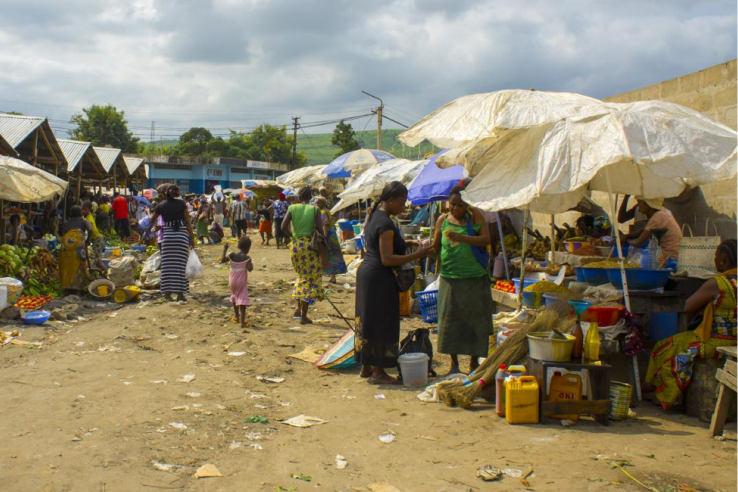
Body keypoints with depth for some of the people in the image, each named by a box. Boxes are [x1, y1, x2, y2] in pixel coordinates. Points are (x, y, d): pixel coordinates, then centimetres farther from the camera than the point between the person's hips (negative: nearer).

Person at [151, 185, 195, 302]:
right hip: (181, 236, -2)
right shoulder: (182, 204, 0)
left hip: (167, 235, 2)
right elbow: (188, 222, -1)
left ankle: (167, 292, 8)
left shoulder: (161, 206, 6)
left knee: (167, 265, 7)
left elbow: (152, 220, 18)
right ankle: (180, 293, 1)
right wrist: (192, 237, 3)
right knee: (180, 265, 0)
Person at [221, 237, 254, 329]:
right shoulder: (246, 258, -15)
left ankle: (236, 317, 37)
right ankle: (242, 321, -8)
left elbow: (222, 261, -4)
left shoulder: (232, 255, -6)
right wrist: (251, 264, -6)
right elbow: (250, 269, -26)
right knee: (242, 300, -1)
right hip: (242, 282, -4)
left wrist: (224, 250, 4)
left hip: (232, 281, 4)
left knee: (234, 296, 27)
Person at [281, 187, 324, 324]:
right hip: (310, 245, -3)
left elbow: (283, 227, -2)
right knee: (310, 279, 4)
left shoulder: (292, 208, 2)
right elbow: (320, 229, -10)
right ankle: (304, 316, 3)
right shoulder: (315, 209, -5)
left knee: (302, 276, 23)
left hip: (295, 245, 3)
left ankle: (298, 308, 17)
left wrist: (292, 235, 14)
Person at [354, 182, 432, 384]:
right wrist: (416, 255, -23)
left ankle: (366, 367, 25)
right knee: (381, 324, -2)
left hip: (366, 272, 10)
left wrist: (404, 244, 16)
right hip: (379, 278, -10)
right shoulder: (386, 223, -20)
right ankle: (378, 372, 6)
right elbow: (387, 259, -24)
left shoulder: (374, 215, 11)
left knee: (368, 320, 15)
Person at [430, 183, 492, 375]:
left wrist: (462, 237, -25)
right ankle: (454, 363, 16)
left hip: (475, 278, -2)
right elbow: (435, 247, 11)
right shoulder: (443, 220, 6)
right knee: (450, 320, 4)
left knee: (475, 319, 4)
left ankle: (474, 362, 18)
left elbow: (486, 239, -13)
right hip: (450, 278, 2)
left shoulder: (476, 216, -1)